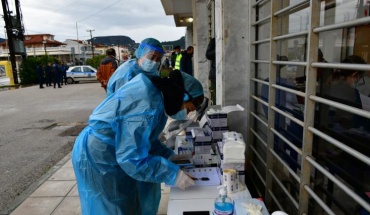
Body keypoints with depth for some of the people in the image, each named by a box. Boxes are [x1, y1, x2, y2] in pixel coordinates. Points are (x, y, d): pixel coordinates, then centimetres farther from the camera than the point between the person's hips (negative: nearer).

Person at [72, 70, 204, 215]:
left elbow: (143, 136, 10)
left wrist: (168, 155, 4)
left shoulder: (154, 93, -1)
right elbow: (132, 158, -31)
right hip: (97, 157, -9)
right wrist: (173, 174, -26)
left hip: (109, 149, 9)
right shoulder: (147, 106, -32)